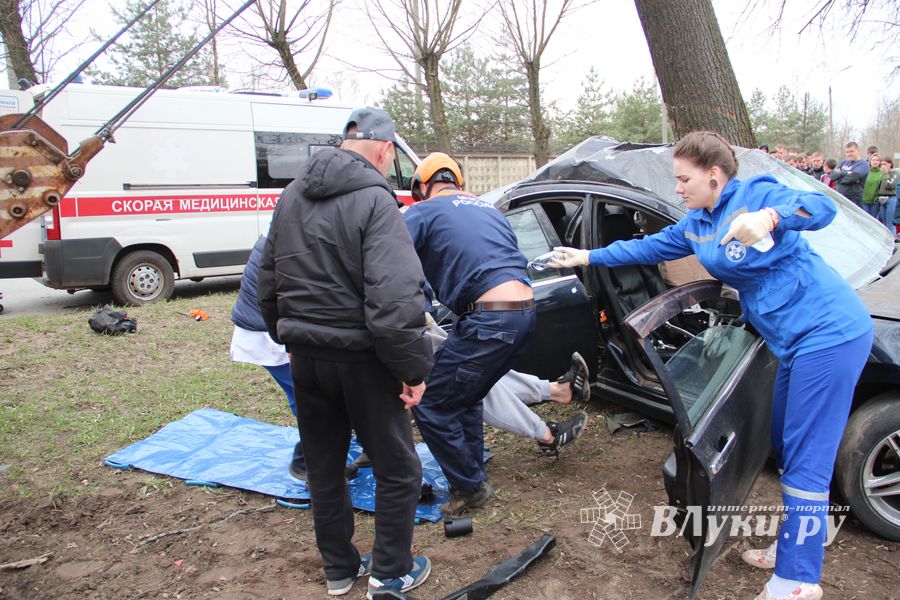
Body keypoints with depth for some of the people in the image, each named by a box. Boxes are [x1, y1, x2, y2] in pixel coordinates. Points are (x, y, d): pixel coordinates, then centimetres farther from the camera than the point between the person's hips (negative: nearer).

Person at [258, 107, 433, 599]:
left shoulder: (292, 195, 8)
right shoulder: (373, 200, -16)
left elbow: (267, 280, 16)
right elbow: (394, 299, -26)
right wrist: (413, 368, -18)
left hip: (305, 357, 7)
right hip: (359, 359, -7)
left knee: (323, 466, 20)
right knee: (397, 469, 12)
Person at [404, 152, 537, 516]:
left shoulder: (423, 212, 3)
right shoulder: (487, 209, 25)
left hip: (491, 320, -8)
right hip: (524, 311, 9)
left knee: (430, 404, 3)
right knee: (465, 396, 24)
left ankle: (470, 489, 13)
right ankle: (473, 477, 33)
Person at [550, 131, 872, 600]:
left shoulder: (754, 193, -13)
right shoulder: (696, 224, 12)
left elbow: (821, 207, -28)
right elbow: (649, 247, 22)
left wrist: (770, 217, -47)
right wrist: (588, 256, 26)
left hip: (829, 332, -9)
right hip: (796, 339, 9)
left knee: (805, 462, -5)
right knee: (787, 449, 17)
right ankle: (795, 546, 33)